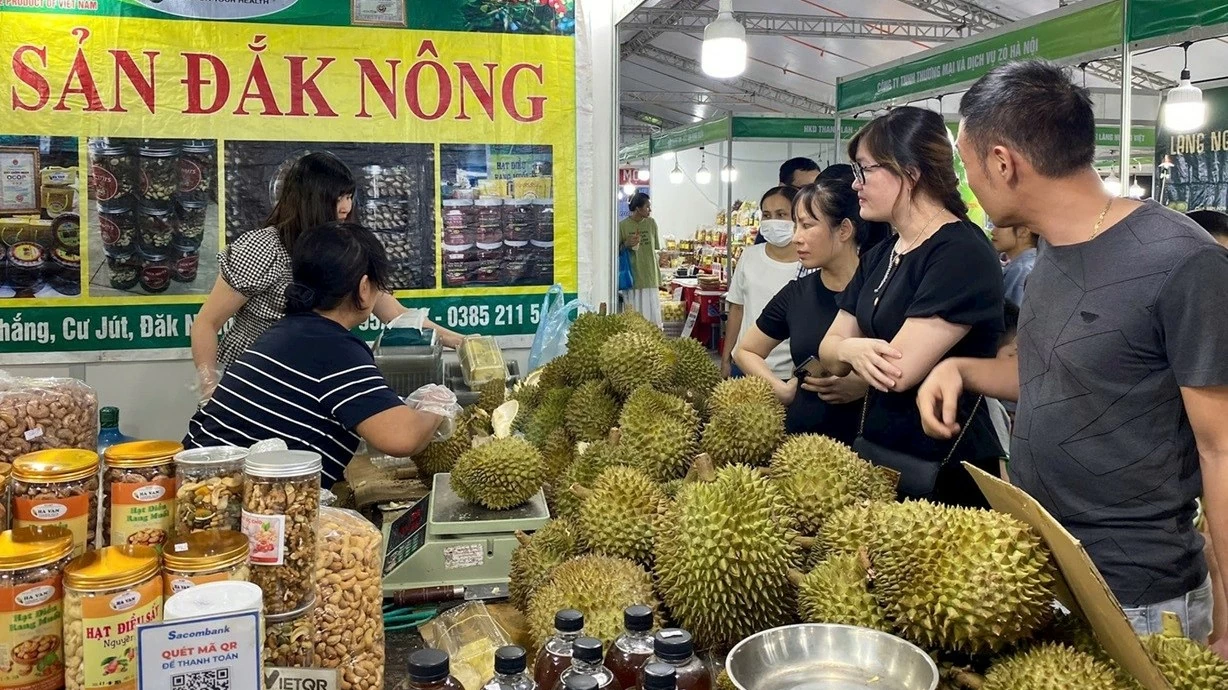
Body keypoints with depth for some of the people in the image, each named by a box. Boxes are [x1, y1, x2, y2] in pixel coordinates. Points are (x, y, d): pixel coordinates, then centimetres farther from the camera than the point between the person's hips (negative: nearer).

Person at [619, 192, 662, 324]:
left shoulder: (651, 223, 6)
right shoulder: (623, 225, -5)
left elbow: (655, 249, 14)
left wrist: (658, 277, 14)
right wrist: (626, 245, -18)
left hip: (650, 277, 3)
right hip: (632, 278, -3)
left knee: (652, 316, 3)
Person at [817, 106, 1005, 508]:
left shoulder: (961, 253, -18)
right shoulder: (879, 257, 10)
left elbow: (900, 370, -24)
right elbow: (829, 349, 8)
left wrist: (849, 347, -4)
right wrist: (853, 350, -15)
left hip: (942, 471, -8)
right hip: (876, 452, 8)